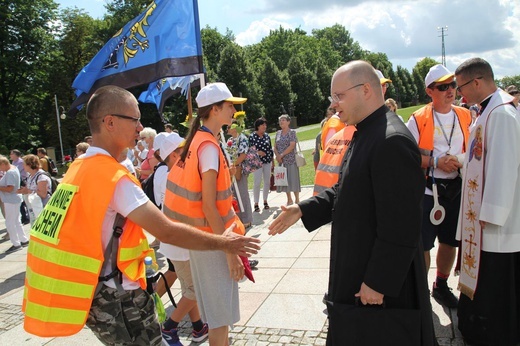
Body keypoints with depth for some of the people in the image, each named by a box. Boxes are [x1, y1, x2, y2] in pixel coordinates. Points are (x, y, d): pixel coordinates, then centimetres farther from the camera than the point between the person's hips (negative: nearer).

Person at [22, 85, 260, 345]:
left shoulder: (79, 168, 6)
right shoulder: (113, 176, -22)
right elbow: (166, 231, -24)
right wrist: (223, 243, -15)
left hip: (91, 290, 9)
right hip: (112, 295, -9)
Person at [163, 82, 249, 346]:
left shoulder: (199, 140, 8)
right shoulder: (209, 146, -19)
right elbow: (208, 207, -22)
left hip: (205, 235, 9)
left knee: (219, 307, 21)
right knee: (221, 314, 4)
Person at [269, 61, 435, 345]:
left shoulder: (392, 141, -25)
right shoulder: (364, 134, 9)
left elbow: (399, 227, -26)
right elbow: (344, 191, 14)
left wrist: (377, 283, -20)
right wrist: (302, 210, 4)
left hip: (383, 282, -9)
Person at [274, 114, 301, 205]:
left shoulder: (292, 132, -4)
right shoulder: (278, 133, 11)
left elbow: (292, 146, -14)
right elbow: (275, 147, 10)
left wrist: (282, 155, -15)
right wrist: (277, 155, -8)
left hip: (291, 160, -5)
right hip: (281, 161, 5)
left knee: (293, 179, -3)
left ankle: (297, 199, 9)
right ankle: (289, 199, 20)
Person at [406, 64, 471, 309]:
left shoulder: (466, 116, 6)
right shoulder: (418, 119, -5)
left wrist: (461, 160, -9)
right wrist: (435, 162, -19)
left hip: (457, 189, 4)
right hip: (427, 190, -4)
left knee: (450, 241, 14)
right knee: (422, 244, 0)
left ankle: (441, 286, 34)